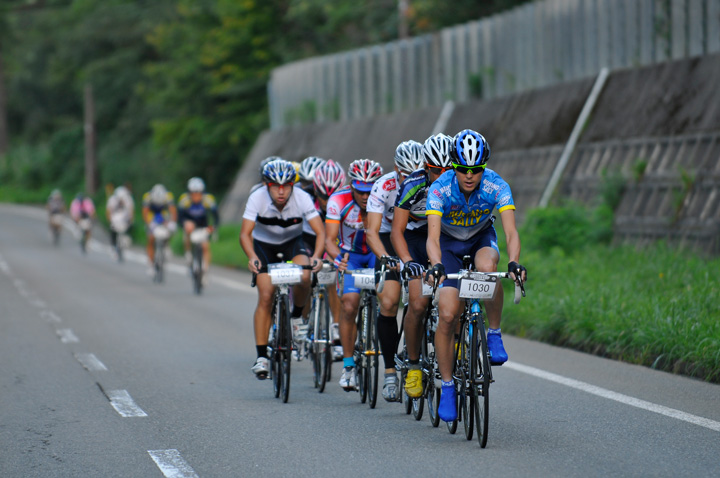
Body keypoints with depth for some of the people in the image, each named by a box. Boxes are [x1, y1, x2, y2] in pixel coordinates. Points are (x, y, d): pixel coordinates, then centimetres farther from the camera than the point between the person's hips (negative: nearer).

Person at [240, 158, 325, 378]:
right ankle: (262, 356, -8)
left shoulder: (302, 198, -27)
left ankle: (297, 316, 0)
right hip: (264, 245, 0)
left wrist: (316, 256, -47)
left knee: (303, 276, -30)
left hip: (292, 243, 0)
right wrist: (252, 257, -51)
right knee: (265, 297, -14)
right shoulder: (257, 198, -28)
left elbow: (320, 232, -28)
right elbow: (245, 233, -33)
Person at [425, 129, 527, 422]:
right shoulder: (440, 189, -30)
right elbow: (433, 236, -39)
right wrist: (436, 266, -59)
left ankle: (494, 335, -17)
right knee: (448, 315, -15)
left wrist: (514, 262, -55)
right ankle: (447, 386, 0)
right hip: (449, 243, 0)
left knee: (487, 267, -37)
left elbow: (511, 232, -36)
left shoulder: (496, 187, -28)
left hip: (481, 238, 0)